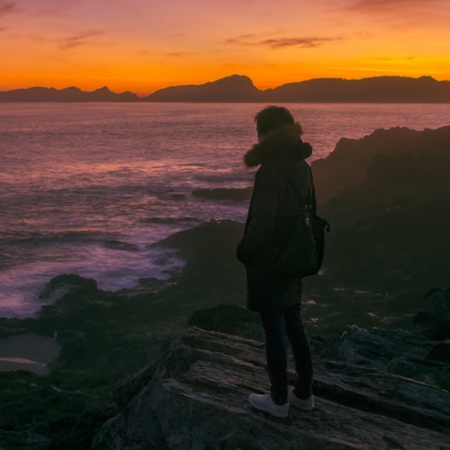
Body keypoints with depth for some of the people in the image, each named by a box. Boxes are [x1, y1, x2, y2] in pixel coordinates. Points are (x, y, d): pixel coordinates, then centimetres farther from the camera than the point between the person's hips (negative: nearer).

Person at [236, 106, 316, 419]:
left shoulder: (270, 172, -24)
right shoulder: (301, 166, 2)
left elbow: (261, 224, -25)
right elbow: (310, 210, 12)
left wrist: (243, 251, -7)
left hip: (268, 263, -8)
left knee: (275, 331, 6)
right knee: (294, 325, 19)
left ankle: (279, 400, 21)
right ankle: (304, 393, 31)